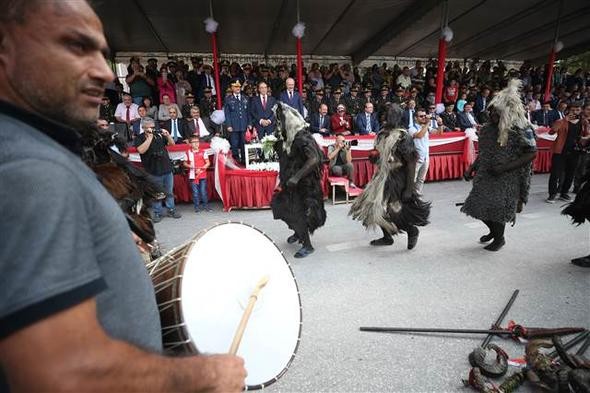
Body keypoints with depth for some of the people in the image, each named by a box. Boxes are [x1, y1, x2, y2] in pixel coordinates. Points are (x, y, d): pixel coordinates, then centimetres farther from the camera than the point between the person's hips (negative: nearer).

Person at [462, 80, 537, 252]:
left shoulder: (521, 128, -12)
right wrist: (471, 168, 5)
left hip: (507, 179, -6)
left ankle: (499, 238, 27)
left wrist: (504, 167, -23)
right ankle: (493, 231, 39)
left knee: (496, 209, -2)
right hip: (485, 175, 6)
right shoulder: (489, 127, 5)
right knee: (479, 206, 9)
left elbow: (531, 153, -14)